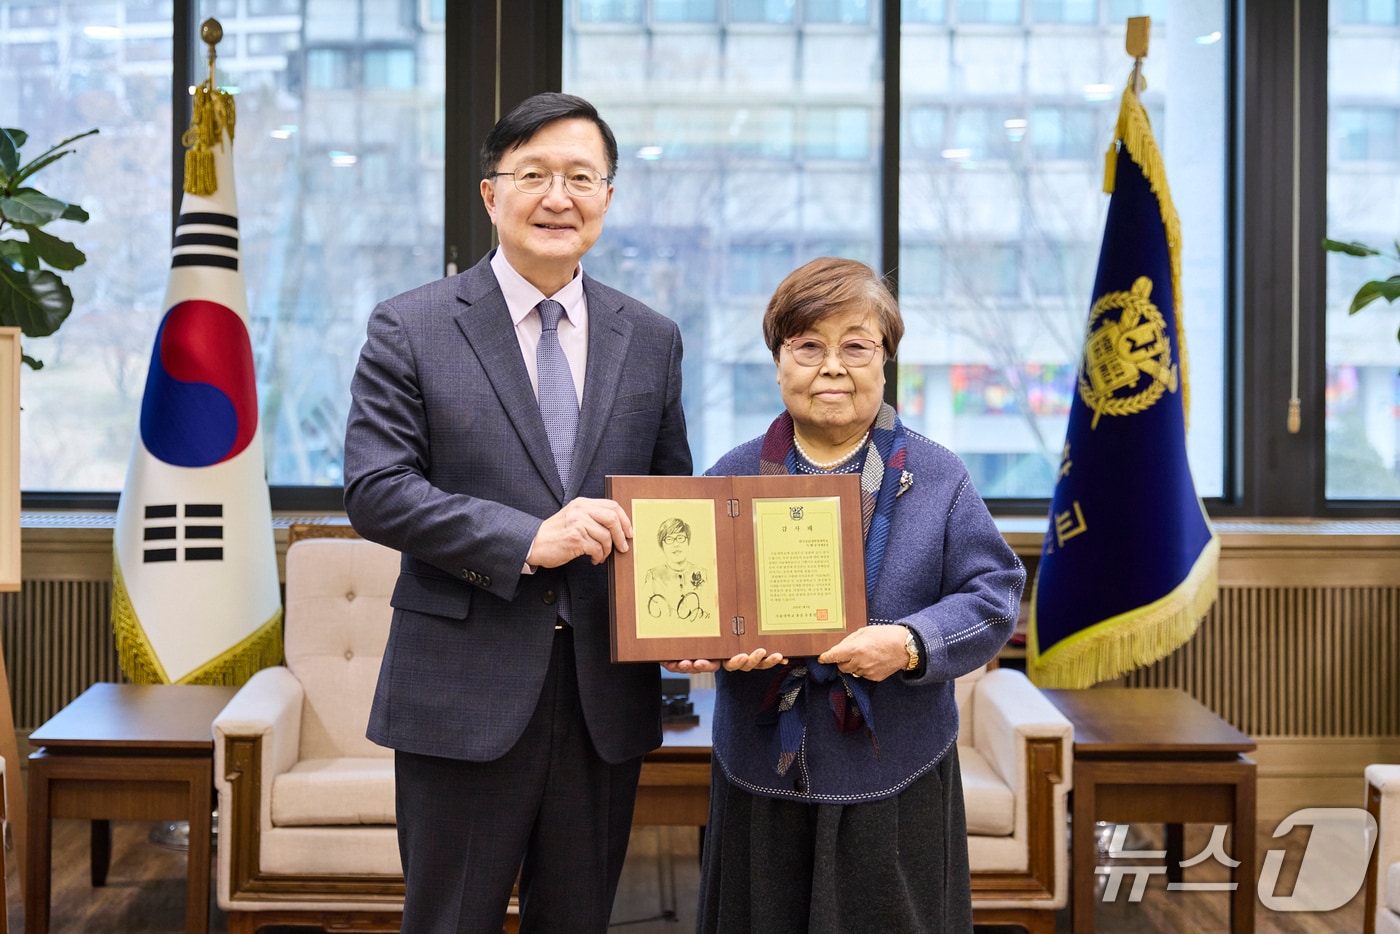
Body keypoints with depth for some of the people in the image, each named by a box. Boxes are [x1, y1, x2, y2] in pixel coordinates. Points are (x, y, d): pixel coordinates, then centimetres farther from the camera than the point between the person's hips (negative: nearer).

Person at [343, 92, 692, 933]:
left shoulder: (652, 340, 9)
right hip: (465, 695, -3)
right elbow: (375, 491, -10)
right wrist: (528, 540, -20)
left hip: (608, 697, 3)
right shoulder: (411, 329, -2)